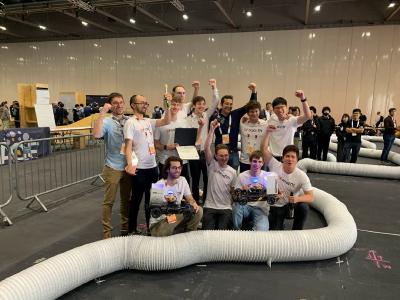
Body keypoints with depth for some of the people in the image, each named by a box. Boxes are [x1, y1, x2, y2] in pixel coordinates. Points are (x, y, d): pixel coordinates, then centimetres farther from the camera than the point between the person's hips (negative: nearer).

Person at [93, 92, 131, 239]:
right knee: (109, 201, 5)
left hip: (128, 166, 4)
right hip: (113, 167, -3)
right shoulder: (107, 122, -8)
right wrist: (102, 113, -27)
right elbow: (96, 134, -27)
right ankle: (107, 231, 18)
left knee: (126, 199, 16)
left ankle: (125, 227, 32)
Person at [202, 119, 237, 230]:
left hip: (226, 208, 1)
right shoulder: (212, 165, 1)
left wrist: (234, 206, 1)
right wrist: (212, 130, -20)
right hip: (210, 207, -1)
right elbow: (206, 148, -14)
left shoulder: (232, 172, 7)